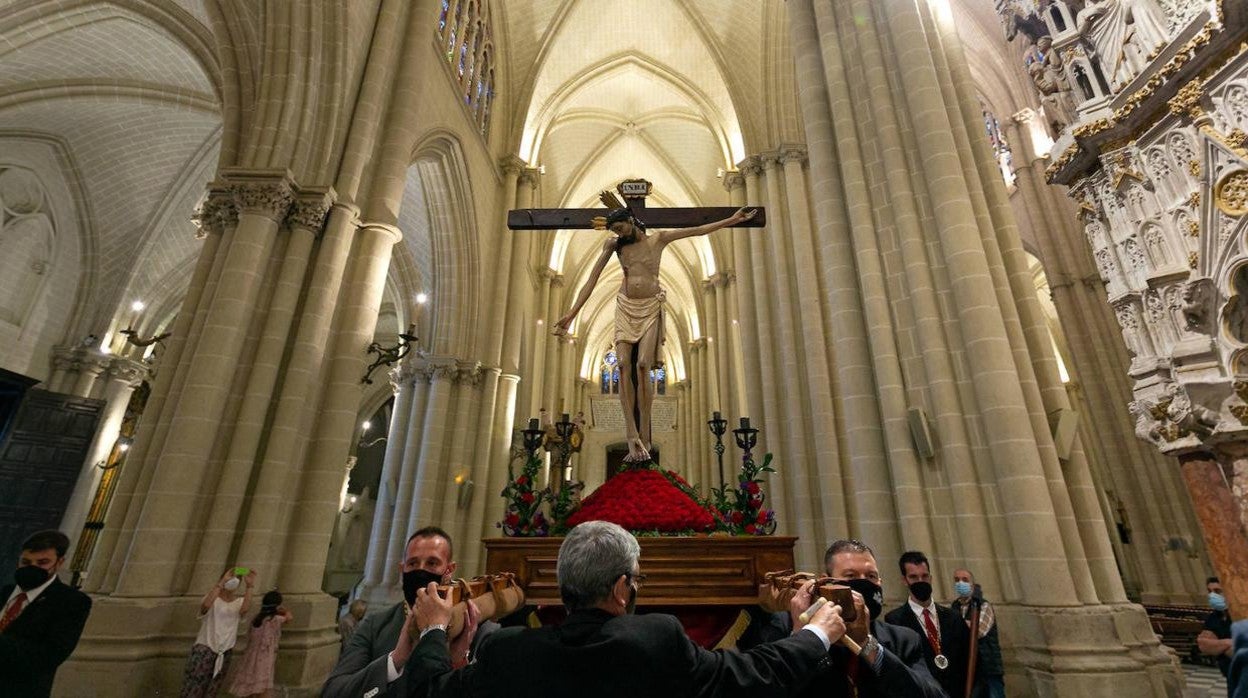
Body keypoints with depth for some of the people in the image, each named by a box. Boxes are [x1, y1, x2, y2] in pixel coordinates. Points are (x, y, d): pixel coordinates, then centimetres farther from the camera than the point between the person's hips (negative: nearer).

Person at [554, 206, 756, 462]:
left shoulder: (658, 239, 6)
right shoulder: (614, 245, 8)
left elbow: (699, 230, 10)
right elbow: (591, 281, 5)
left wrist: (733, 219, 10)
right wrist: (571, 314, 0)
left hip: (651, 308, -2)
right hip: (625, 308, 2)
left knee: (642, 366, -19)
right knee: (624, 366, -16)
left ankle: (644, 440, -14)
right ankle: (633, 440, -18)